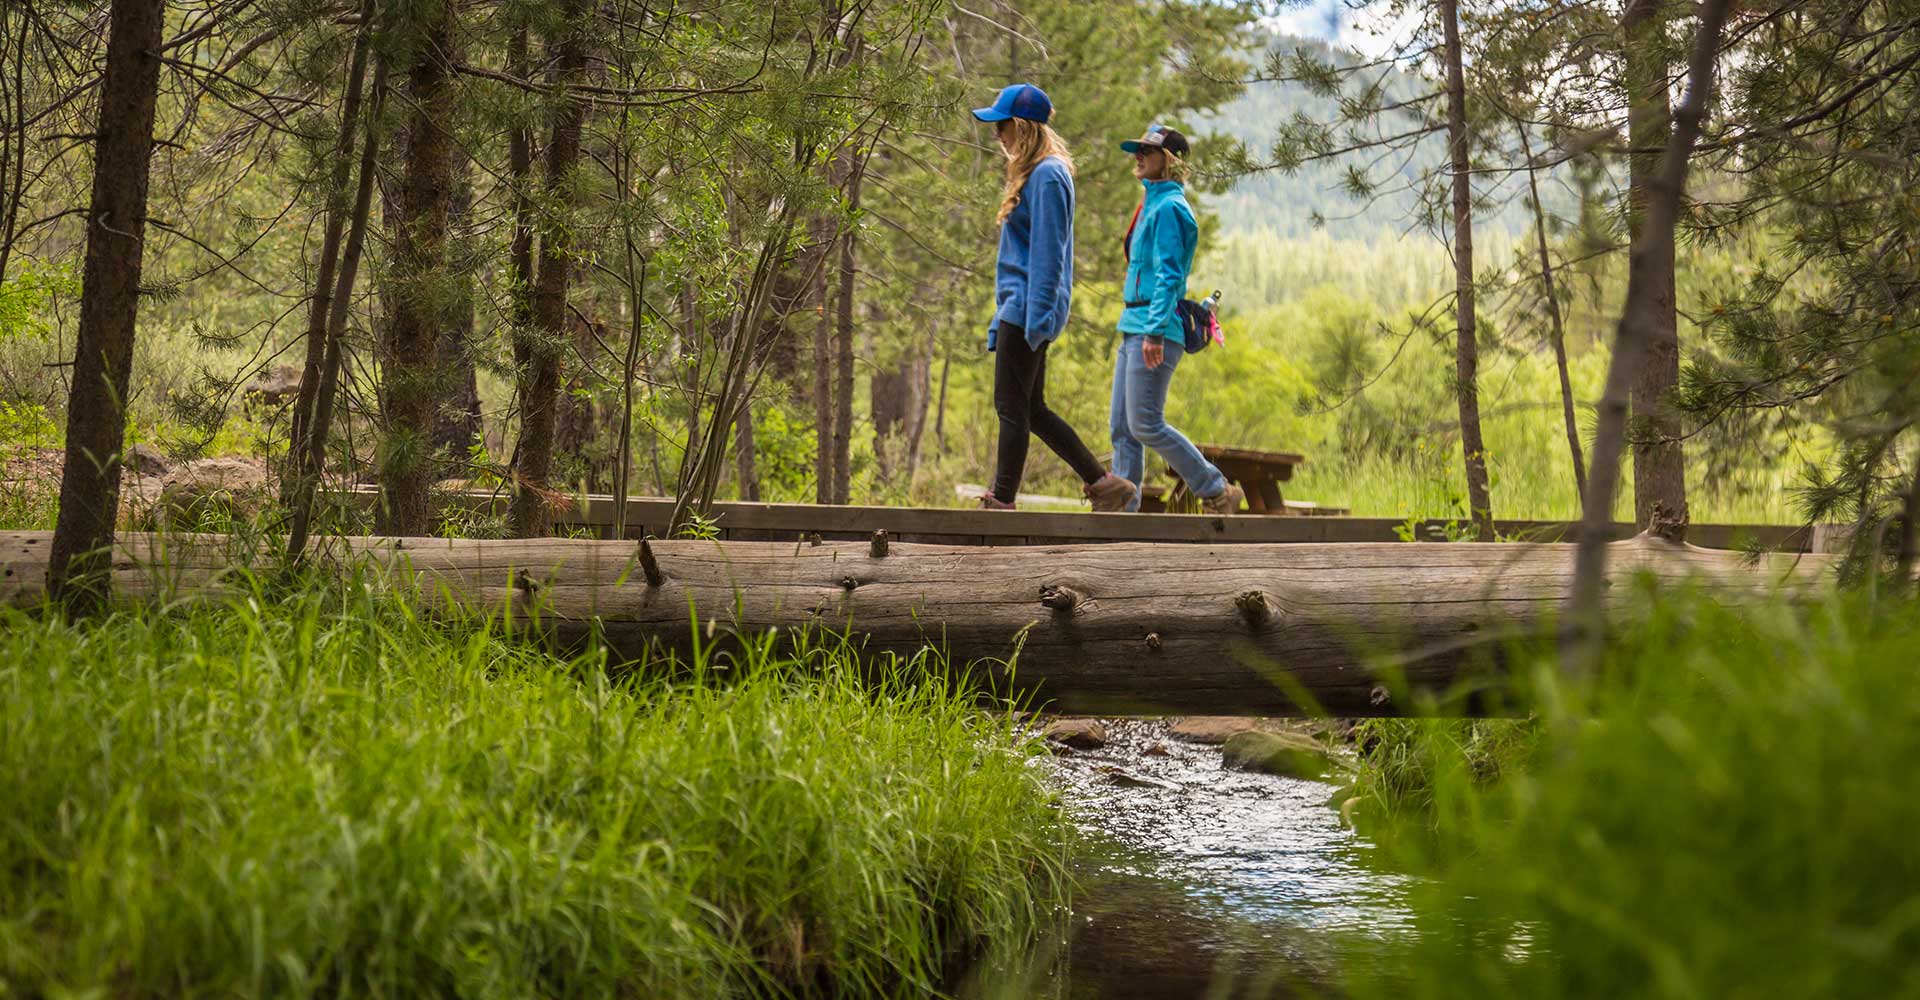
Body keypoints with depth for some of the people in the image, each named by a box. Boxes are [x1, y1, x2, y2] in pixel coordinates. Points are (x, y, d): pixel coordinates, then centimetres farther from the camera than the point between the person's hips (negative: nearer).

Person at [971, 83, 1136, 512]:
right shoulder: (1033, 174, 18)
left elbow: (1047, 251, -19)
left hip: (1027, 310, -10)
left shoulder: (1047, 176, -13)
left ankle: (1002, 502, -3)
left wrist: (1036, 316, -22)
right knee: (1031, 410, 12)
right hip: (1020, 310, 10)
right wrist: (1000, 320, 23)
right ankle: (1104, 484, 15)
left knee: (1012, 407, -6)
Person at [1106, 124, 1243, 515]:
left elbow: (1168, 274, -18)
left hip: (1156, 332, -10)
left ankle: (1218, 493, -2)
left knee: (1146, 425, -11)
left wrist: (1155, 331, -25)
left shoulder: (1169, 207, -11)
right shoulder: (1152, 205, 20)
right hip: (1134, 329, 10)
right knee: (1122, 427, 6)